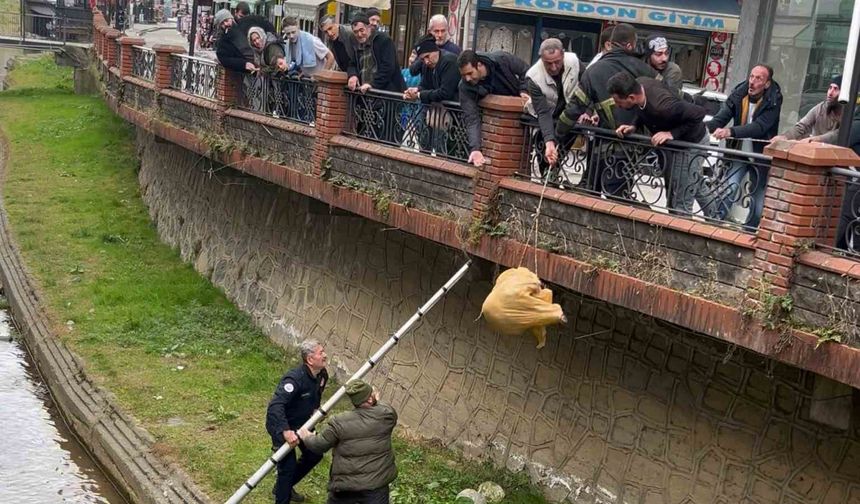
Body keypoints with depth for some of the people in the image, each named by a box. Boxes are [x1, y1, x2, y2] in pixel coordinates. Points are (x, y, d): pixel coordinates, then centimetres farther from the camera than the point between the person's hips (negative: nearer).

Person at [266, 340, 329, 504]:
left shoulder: (322, 375, -8)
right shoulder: (295, 378, -35)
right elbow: (275, 405, -44)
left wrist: (316, 411, 4)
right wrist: (286, 431, -51)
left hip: (302, 422, 9)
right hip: (282, 426, -9)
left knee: (314, 454, 18)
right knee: (288, 465, -10)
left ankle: (284, 487, 37)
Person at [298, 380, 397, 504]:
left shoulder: (339, 422, -13)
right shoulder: (387, 414, -11)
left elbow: (319, 445, 0)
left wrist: (306, 437, 21)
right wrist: (377, 402, 31)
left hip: (345, 485, 0)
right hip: (376, 485, 0)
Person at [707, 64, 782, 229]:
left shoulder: (773, 101, -15)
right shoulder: (739, 94, -7)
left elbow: (759, 127, -29)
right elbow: (721, 117, -16)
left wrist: (731, 132, -44)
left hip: (760, 155, -1)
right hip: (739, 153, 1)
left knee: (758, 200, 6)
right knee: (729, 188, -18)